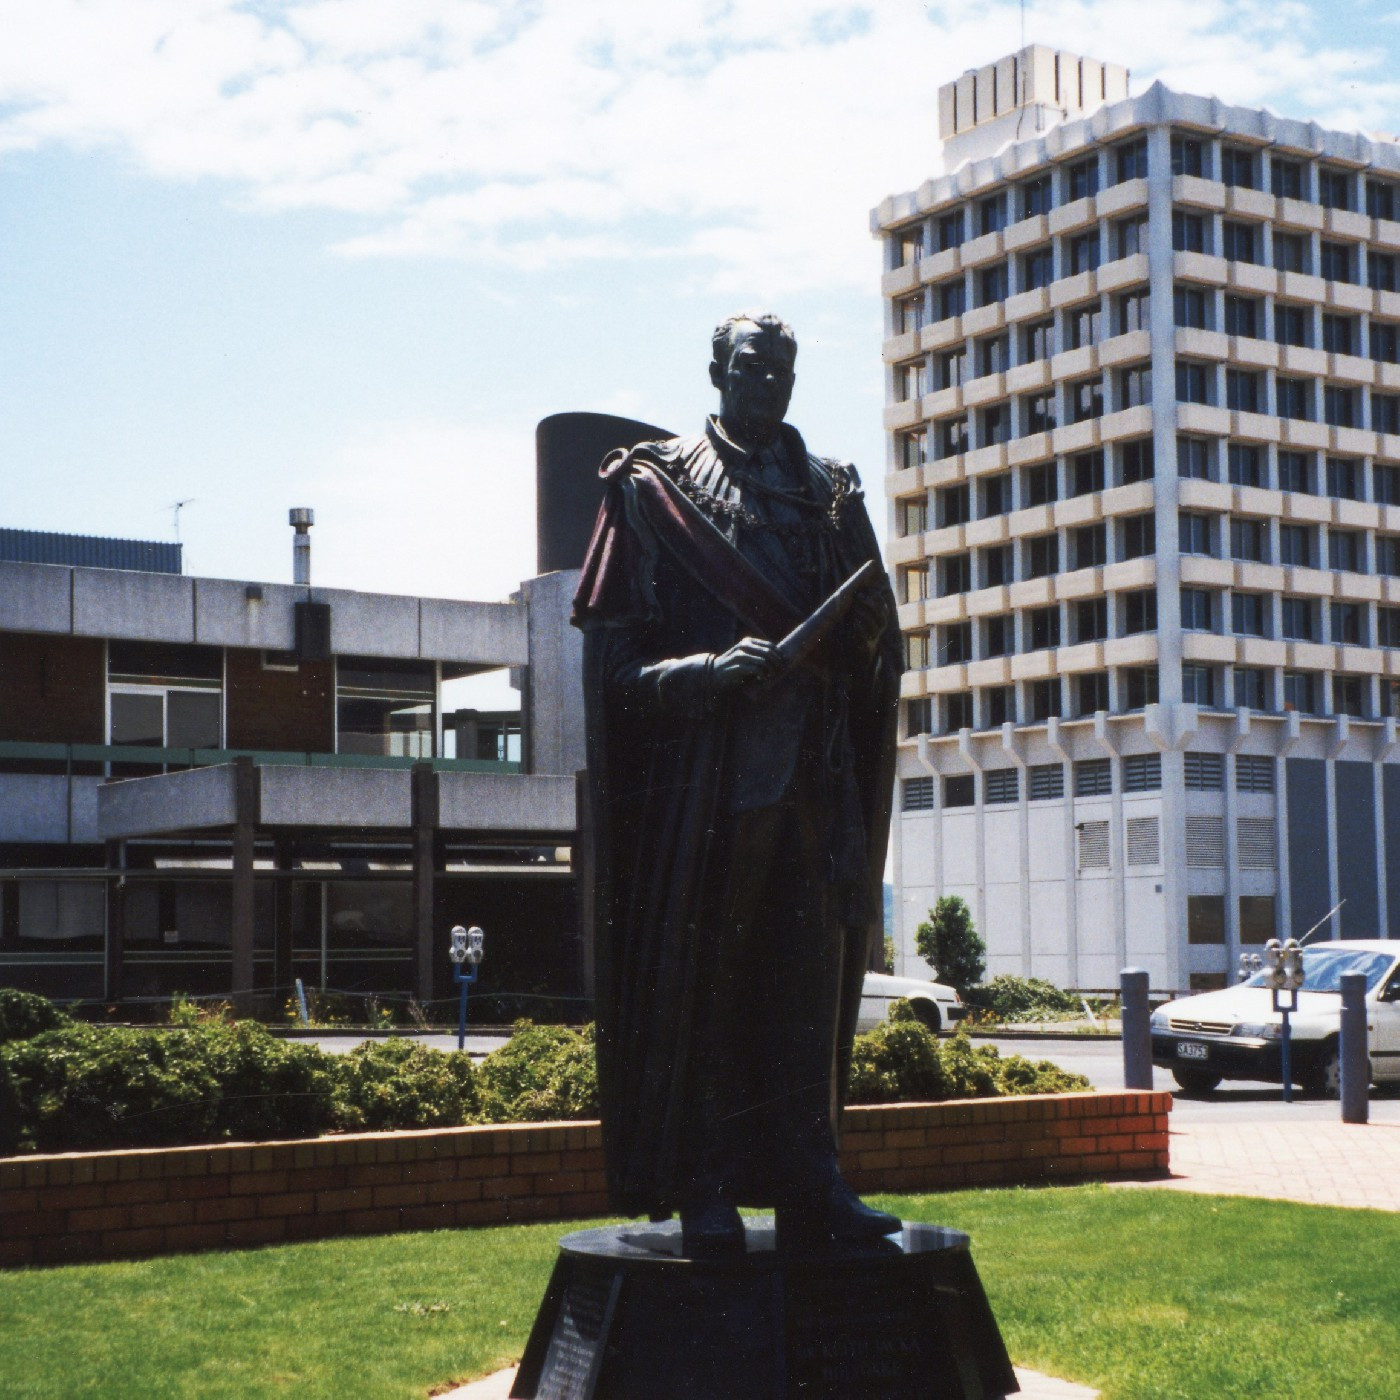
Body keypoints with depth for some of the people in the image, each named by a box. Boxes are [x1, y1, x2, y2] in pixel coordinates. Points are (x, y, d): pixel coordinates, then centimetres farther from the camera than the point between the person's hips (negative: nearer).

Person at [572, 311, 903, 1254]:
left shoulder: (832, 493, 17)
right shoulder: (656, 488, 4)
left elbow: (878, 639, 17)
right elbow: (620, 649, -2)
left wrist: (859, 636, -6)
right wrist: (709, 670, -19)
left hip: (815, 777, 4)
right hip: (706, 777, -4)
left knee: (811, 980, 3)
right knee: (700, 976, -3)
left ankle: (809, 1181, 8)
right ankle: (704, 1187, 2)